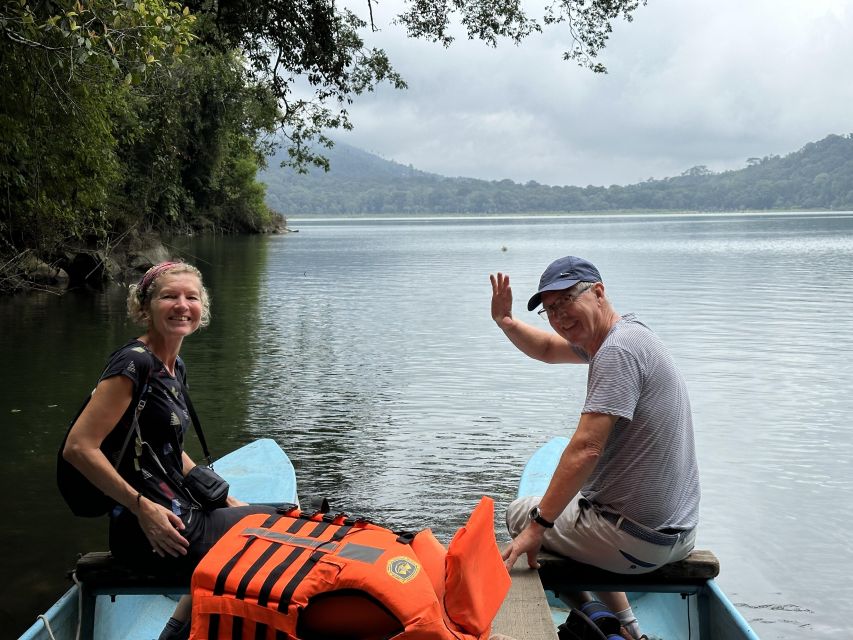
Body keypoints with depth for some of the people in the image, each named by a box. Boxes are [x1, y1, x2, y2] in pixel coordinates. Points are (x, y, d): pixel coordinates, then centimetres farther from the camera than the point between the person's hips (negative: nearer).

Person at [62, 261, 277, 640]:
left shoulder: (175, 368, 11)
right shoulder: (135, 363, -16)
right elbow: (79, 448, -21)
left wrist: (225, 501, 16)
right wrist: (143, 507, -21)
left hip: (180, 515, 9)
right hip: (150, 531, -9)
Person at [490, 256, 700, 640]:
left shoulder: (618, 350, -21)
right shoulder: (622, 334, 9)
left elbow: (586, 449, -28)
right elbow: (546, 350, 23)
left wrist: (538, 524, -23)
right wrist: (505, 321, 5)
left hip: (639, 541, -9)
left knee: (519, 515, 13)